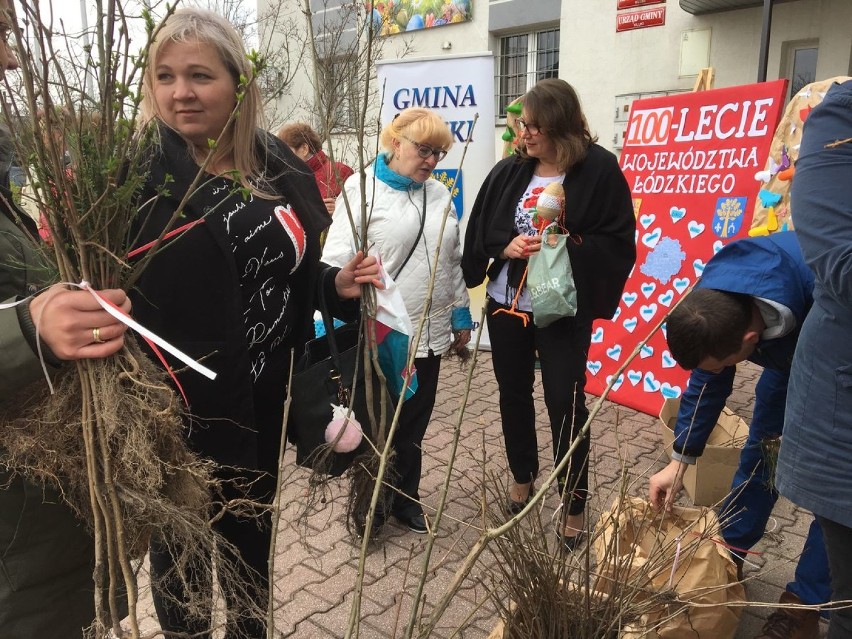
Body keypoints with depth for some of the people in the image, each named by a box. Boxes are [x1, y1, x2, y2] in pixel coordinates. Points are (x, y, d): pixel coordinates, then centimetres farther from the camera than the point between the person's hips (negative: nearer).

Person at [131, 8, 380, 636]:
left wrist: (337, 282, -6)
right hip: (176, 411, -4)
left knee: (253, 549, 25)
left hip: (263, 400, 5)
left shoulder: (276, 164, 2)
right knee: (181, 560, 17)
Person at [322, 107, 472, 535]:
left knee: (414, 426, 17)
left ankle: (406, 500, 36)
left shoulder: (439, 194, 11)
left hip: (428, 333, 6)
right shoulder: (363, 188, -8)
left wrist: (461, 315, 15)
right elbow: (337, 261, -12)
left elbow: (453, 261, 17)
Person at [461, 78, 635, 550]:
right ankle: (522, 477, 40)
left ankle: (574, 506, 20)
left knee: (565, 403, 2)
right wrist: (507, 246, -15)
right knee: (513, 394, 17)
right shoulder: (509, 170, 3)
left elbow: (618, 245, -10)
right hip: (506, 303, 5)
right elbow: (479, 232, 4)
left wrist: (566, 246, -22)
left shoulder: (599, 170, -9)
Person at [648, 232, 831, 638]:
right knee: (758, 451, 7)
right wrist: (679, 462, -10)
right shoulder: (715, 304, -26)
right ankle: (727, 555, 21)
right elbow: (707, 382, -12)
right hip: (789, 352, 5)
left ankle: (805, 602, 3)